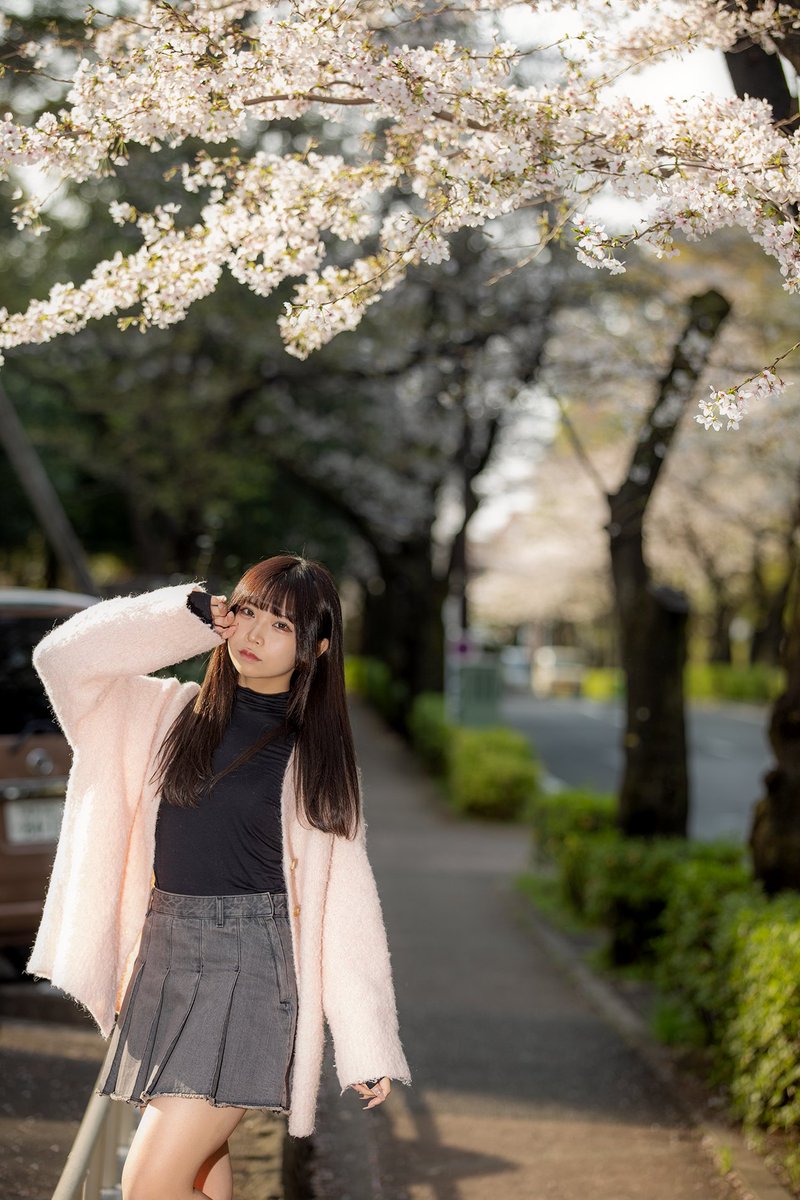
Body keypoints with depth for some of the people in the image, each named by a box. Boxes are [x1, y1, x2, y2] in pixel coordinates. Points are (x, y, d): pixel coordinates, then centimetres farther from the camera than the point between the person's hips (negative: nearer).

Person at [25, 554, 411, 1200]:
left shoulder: (316, 755, -1)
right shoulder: (170, 710, 7)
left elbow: (347, 903, -3)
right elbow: (63, 656, -4)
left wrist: (368, 1049, -4)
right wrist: (187, 613, -4)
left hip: (250, 971, -4)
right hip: (163, 961, 4)